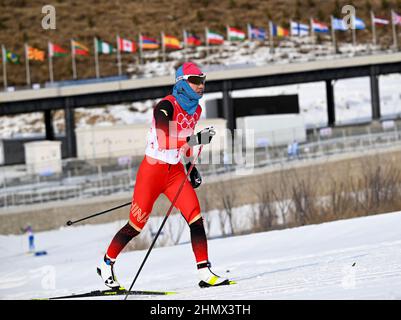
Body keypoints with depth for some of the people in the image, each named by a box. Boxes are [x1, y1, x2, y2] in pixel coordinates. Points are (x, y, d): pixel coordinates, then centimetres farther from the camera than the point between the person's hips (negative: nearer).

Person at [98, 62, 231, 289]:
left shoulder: (196, 110, 6)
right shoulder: (166, 106, -18)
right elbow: (165, 142, -30)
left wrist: (191, 168, 16)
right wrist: (197, 139, -36)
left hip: (176, 172, 6)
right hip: (153, 170, -6)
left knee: (196, 219, -10)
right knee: (136, 225, 2)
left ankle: (205, 274, -10)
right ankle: (107, 264, 23)